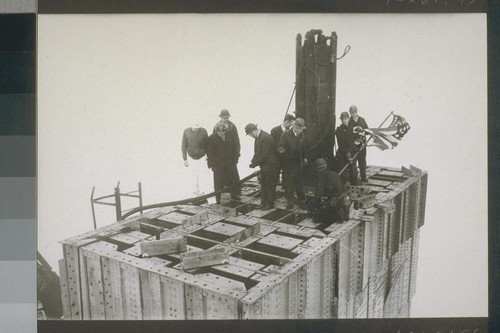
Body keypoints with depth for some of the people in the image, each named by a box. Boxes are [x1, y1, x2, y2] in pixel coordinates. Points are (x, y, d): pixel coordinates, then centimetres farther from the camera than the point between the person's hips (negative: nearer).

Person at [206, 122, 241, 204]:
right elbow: (209, 153, -8)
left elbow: (235, 148, 9)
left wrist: (235, 160, 2)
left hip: (231, 163, 4)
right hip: (218, 165, -4)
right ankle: (218, 200, 17)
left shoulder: (230, 136, 2)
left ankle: (234, 195, 29)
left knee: (235, 180, 10)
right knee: (218, 183, 5)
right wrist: (212, 164, -12)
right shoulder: (211, 139, -10)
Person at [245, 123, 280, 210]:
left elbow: (265, 155, -24)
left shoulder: (266, 138, -24)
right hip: (264, 166, 9)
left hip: (270, 166, -9)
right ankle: (263, 203, 26)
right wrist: (253, 161, -2)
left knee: (270, 186, 3)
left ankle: (270, 204, 15)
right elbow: (257, 152, 13)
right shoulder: (258, 137, 6)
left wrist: (255, 163, -17)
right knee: (263, 185, 16)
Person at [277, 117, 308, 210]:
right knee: (288, 182, 3)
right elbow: (280, 146, -14)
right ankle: (289, 201, 13)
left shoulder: (301, 135, 2)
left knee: (298, 181, 9)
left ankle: (302, 200, 20)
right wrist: (281, 149, -36)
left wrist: (304, 157, 17)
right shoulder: (286, 134, -11)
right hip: (287, 162, -3)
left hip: (298, 161, 3)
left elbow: (303, 147, 14)